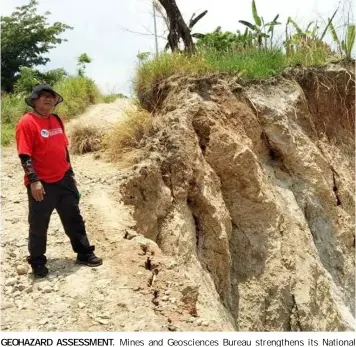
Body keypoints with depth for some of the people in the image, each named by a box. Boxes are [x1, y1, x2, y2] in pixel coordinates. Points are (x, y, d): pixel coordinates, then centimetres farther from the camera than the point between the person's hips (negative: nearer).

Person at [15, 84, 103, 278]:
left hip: (64, 180, 7)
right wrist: (34, 181, -22)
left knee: (74, 218, 14)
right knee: (38, 225, 7)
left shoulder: (56, 120, 10)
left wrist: (71, 174, 17)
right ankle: (37, 263, 23)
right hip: (42, 184, -7)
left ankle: (84, 254, 27)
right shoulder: (27, 123, -13)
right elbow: (25, 155, -17)